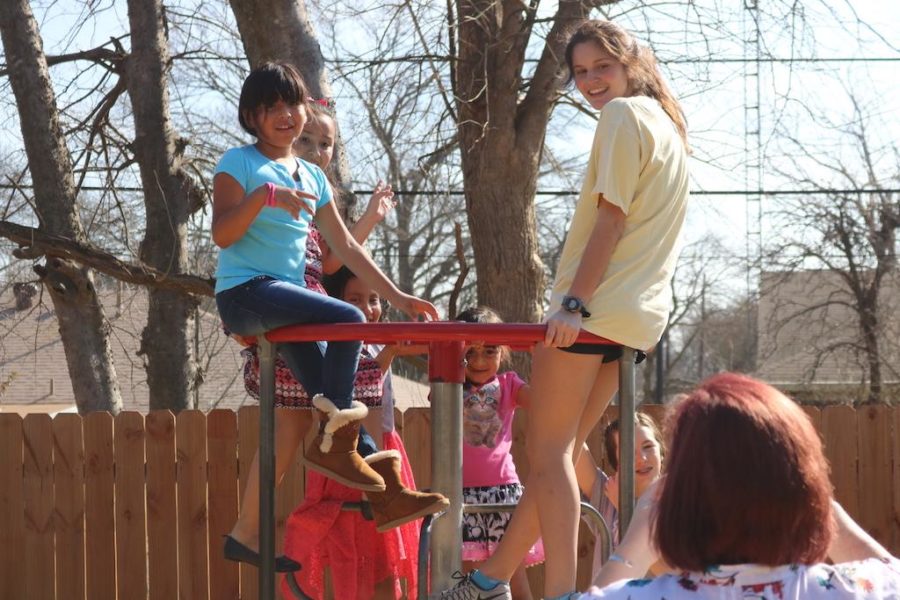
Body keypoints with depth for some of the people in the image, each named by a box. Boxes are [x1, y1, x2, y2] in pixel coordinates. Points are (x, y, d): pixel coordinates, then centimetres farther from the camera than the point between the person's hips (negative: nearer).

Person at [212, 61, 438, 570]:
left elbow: (346, 248, 20)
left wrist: (396, 295, 14)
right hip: (246, 293, -7)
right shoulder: (240, 163, 0)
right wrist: (263, 196, -26)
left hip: (286, 300, 7)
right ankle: (333, 442, -18)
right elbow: (222, 234, -11)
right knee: (348, 320, -27)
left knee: (311, 408, -3)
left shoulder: (312, 177, 19)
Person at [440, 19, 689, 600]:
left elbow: (610, 219, -16)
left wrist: (574, 303, -20)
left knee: (550, 450, -8)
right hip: (640, 312, 9)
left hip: (594, 303, -9)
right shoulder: (667, 123, 21)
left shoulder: (623, 115, -8)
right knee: (564, 449, 11)